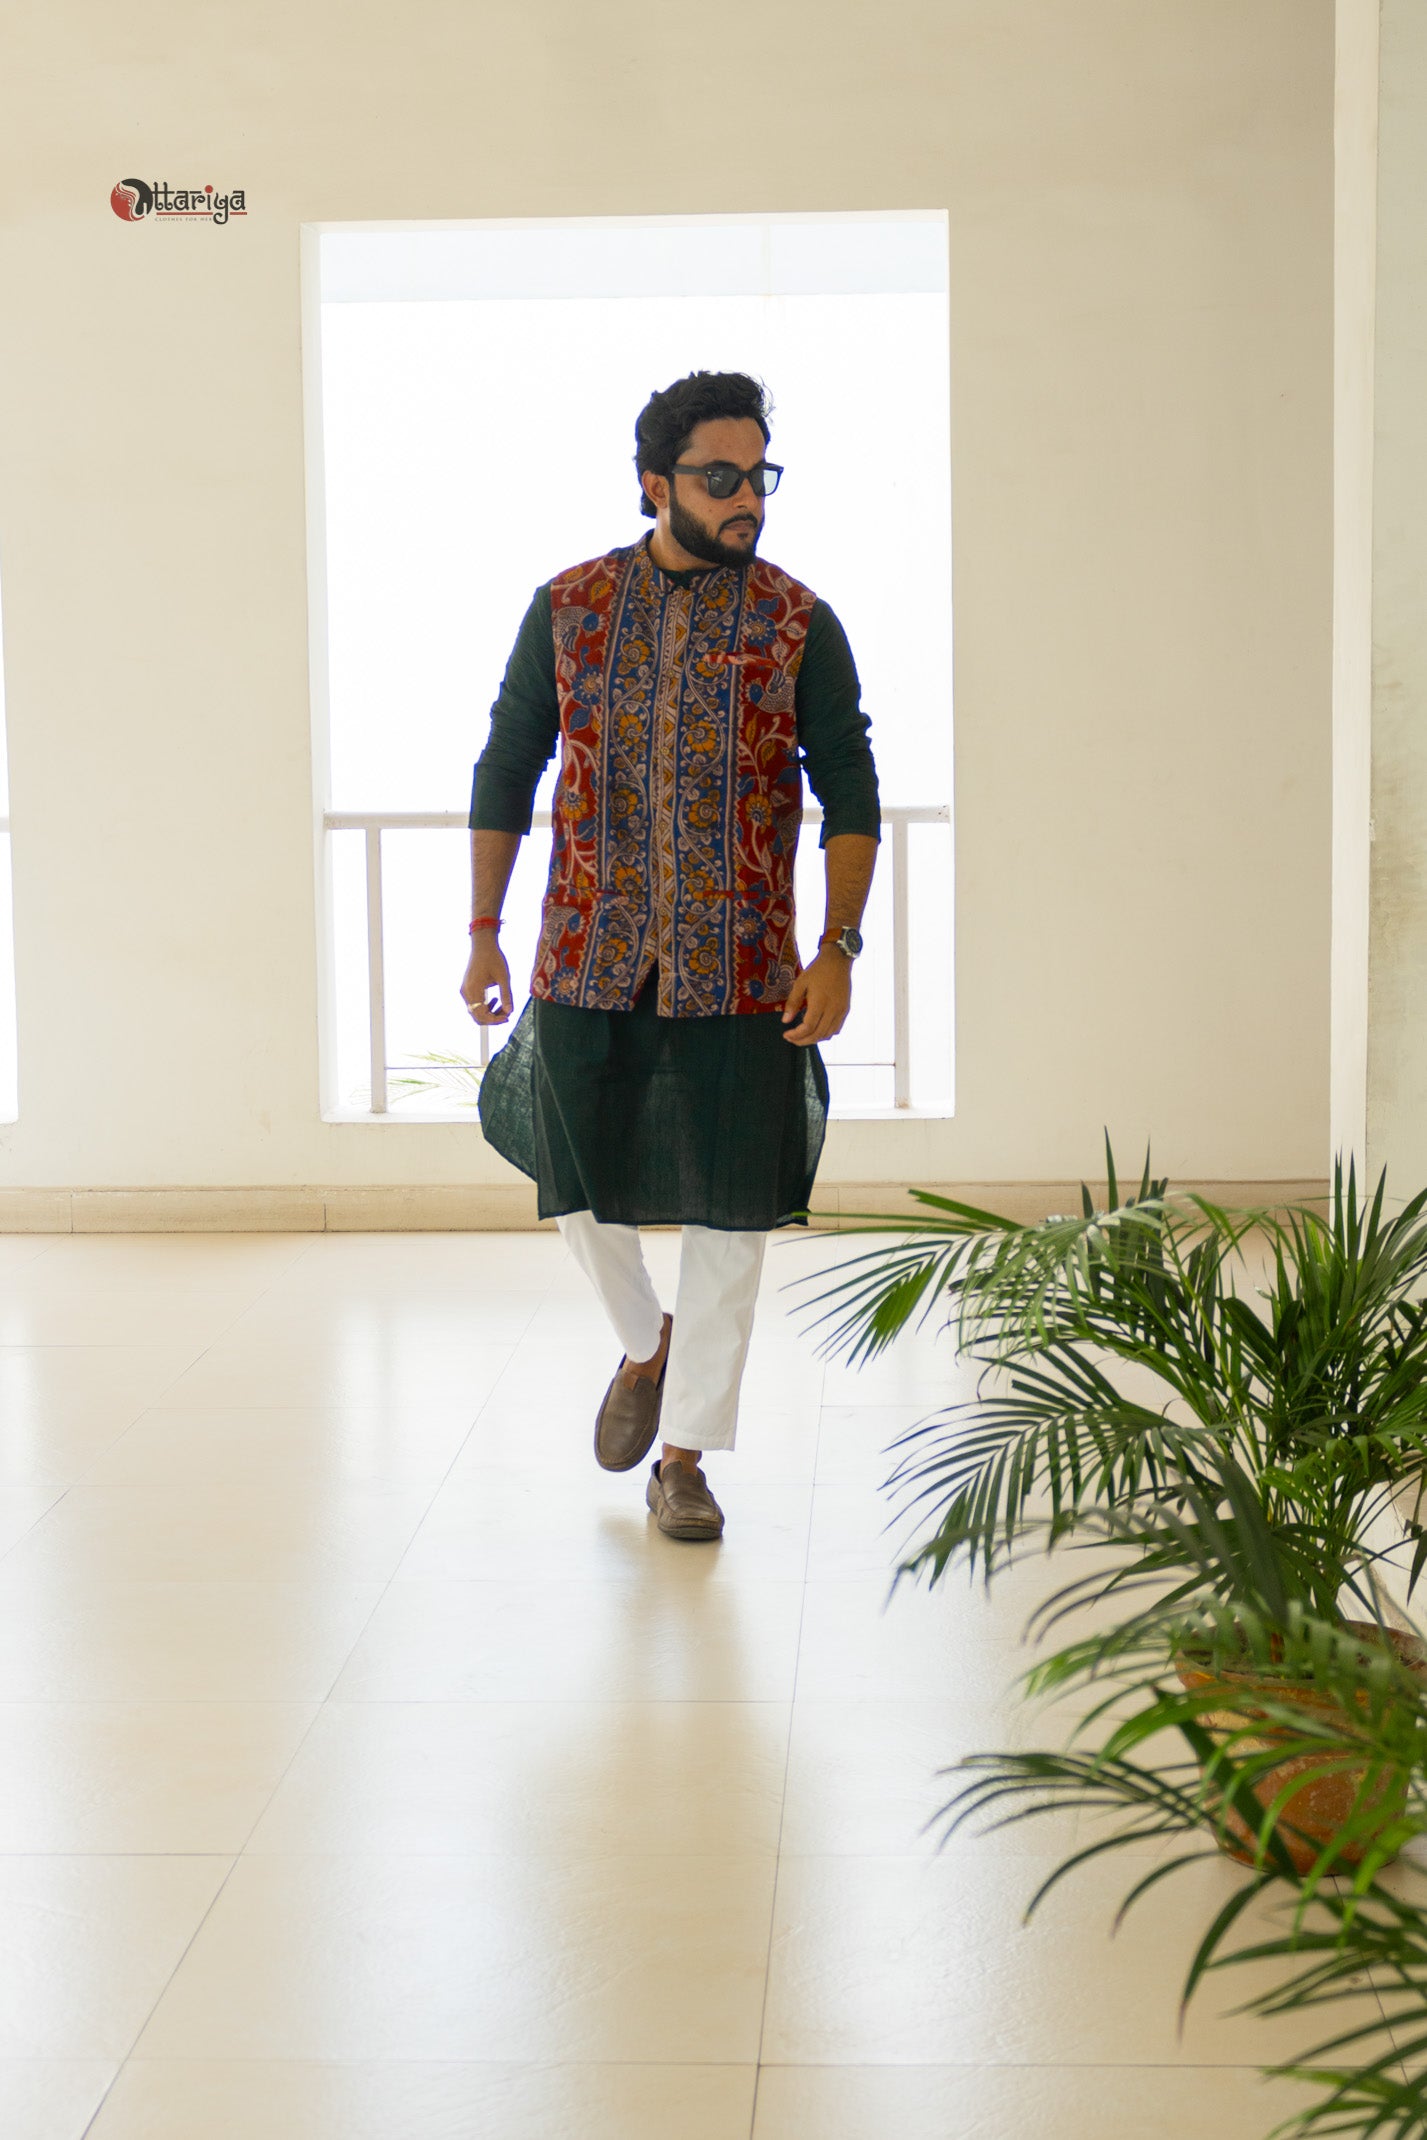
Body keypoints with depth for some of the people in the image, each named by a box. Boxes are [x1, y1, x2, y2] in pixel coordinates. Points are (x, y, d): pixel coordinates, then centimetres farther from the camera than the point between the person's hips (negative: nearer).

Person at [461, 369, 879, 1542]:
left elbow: (851, 798, 0)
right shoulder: (569, 607, 2)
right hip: (589, 959, 1)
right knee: (579, 1182, 8)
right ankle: (647, 1343, 40)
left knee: (729, 1208, 2)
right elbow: (506, 772, 9)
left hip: (738, 968, -1)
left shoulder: (799, 625, -1)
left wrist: (839, 950, -10)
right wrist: (484, 935, 6)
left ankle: (684, 1455, 17)